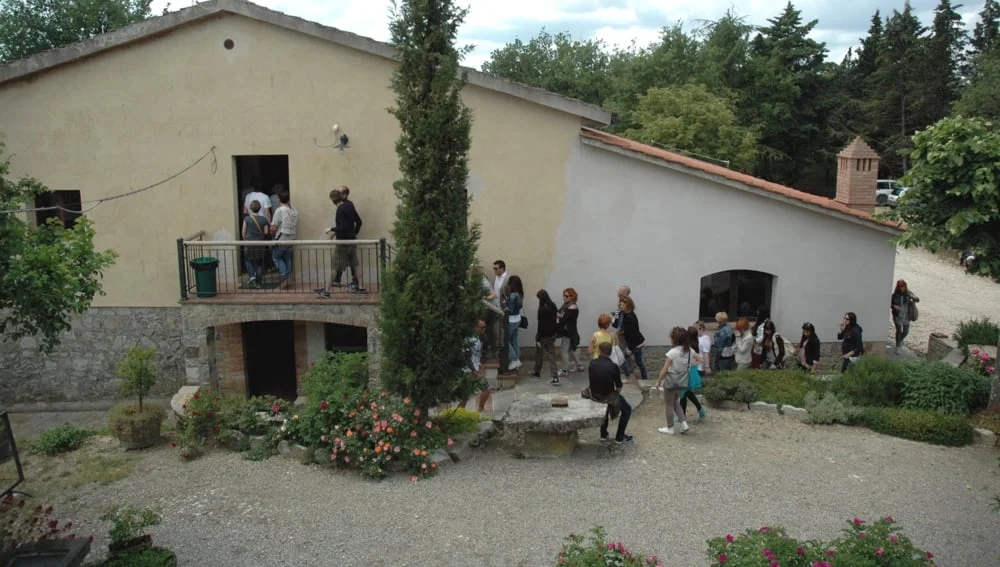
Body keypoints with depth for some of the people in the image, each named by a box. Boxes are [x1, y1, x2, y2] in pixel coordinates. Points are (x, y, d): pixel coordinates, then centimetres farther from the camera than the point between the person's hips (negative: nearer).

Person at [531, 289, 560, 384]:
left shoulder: (542, 309, -23)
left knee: (539, 353, 17)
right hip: (552, 334, 7)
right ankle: (555, 377, -1)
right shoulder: (553, 305, 0)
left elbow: (541, 324, -21)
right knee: (551, 355, 7)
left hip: (544, 335, -7)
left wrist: (538, 339, -16)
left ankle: (537, 372, 37)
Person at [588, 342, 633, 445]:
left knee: (606, 405, 37)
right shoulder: (613, 366, -18)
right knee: (627, 409, 21)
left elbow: (591, 381, 4)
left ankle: (603, 435, 40)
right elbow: (619, 387, -10)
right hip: (608, 397, -5)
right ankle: (619, 438, 22)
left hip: (594, 396, 5)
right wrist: (616, 393, 11)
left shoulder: (592, 363, -7)